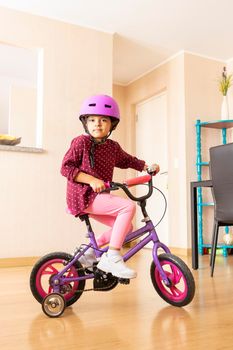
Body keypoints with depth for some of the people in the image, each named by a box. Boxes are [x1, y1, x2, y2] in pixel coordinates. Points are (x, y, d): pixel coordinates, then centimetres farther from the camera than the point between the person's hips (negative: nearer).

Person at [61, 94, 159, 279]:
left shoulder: (113, 147, 11)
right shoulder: (81, 142, -8)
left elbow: (128, 160, 27)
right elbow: (66, 167, -13)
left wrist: (147, 166, 16)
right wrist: (91, 180, -22)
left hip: (100, 197, 8)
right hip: (84, 196, -8)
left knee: (126, 227, 5)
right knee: (128, 206, -23)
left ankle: (90, 252, 19)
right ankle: (112, 258, -20)